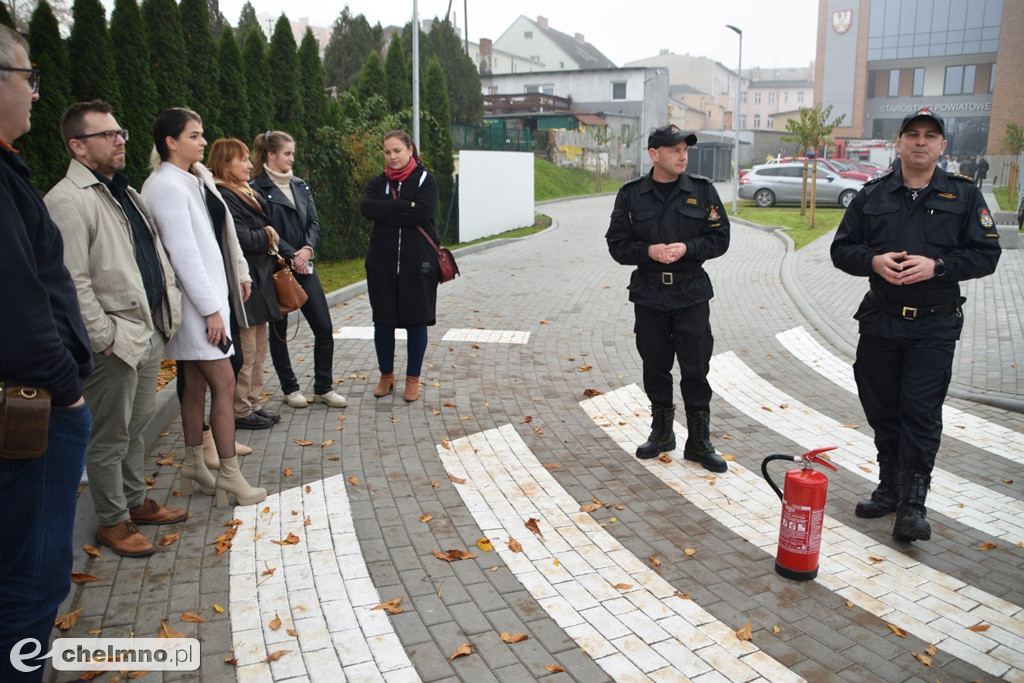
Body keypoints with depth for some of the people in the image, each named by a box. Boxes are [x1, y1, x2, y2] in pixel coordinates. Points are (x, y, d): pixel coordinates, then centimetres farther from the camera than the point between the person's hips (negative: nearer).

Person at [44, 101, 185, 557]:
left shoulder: (125, 192, 15)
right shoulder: (68, 201, -14)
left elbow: (156, 257, 19)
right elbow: (72, 283, -20)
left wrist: (168, 309, 10)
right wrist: (104, 338, -19)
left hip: (150, 332, 9)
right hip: (115, 342, -9)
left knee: (136, 426, 21)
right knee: (109, 438, 5)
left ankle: (136, 501, 36)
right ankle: (112, 521, 20)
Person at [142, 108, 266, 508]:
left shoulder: (198, 178, 12)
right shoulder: (167, 186, -15)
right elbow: (183, 253, -19)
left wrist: (239, 275, 15)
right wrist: (211, 309, -19)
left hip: (210, 291, 9)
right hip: (195, 299, -9)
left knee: (196, 383, 15)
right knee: (224, 383, -6)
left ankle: (194, 465, 26)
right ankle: (229, 475, 3)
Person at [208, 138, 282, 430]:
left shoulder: (247, 193, 18)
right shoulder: (222, 197, -14)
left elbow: (266, 228, 20)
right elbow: (239, 239, -22)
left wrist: (268, 237, -1)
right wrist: (266, 237, -5)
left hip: (259, 281, 10)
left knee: (258, 349, 15)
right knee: (245, 353, -4)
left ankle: (254, 405, 24)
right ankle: (241, 412, 7)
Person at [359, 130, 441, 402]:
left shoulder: (425, 180, 2)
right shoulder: (378, 183, 9)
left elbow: (423, 212, -16)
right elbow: (366, 208, -11)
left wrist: (386, 213, -11)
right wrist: (405, 206, -15)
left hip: (418, 262, -2)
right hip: (383, 262, 2)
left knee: (416, 321, 4)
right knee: (383, 321, 7)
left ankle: (413, 378, 18)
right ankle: (386, 375, 25)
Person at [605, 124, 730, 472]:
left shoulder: (703, 190, 1)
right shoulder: (631, 194, 1)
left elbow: (719, 238, 1)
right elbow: (617, 244, 1)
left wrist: (686, 248, -16)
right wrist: (649, 251, -17)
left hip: (692, 295, -1)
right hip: (648, 295, 1)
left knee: (695, 370, 1)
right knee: (655, 367, 10)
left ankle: (699, 441, 13)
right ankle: (662, 431, 28)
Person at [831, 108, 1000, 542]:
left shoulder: (964, 196, 4)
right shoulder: (873, 195, 9)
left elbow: (986, 254, 0)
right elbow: (841, 249, 8)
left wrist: (937, 266, -17)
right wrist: (873, 261, -12)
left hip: (935, 325, -2)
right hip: (880, 321, 3)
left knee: (921, 412, -6)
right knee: (881, 410, 9)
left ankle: (912, 506, 1)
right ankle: (889, 488, 25)